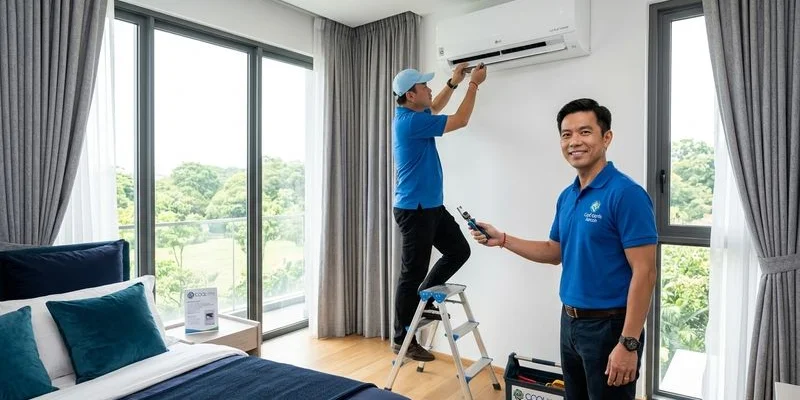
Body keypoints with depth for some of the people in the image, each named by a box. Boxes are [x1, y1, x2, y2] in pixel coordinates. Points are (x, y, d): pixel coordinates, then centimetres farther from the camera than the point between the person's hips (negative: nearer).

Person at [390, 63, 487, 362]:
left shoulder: (411, 115, 11)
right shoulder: (411, 121, -19)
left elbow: (435, 108, 33)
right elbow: (460, 121, -13)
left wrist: (454, 82, 25)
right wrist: (474, 84, -1)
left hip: (431, 206, 10)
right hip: (414, 210, -10)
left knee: (459, 249, 13)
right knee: (413, 273, -1)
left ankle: (423, 299, 24)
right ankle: (402, 339, 13)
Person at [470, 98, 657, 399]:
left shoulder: (626, 194, -17)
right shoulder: (566, 197, 7)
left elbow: (644, 273, -19)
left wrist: (628, 343, -22)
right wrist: (502, 239, 5)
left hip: (609, 326, -8)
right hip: (570, 322, 8)